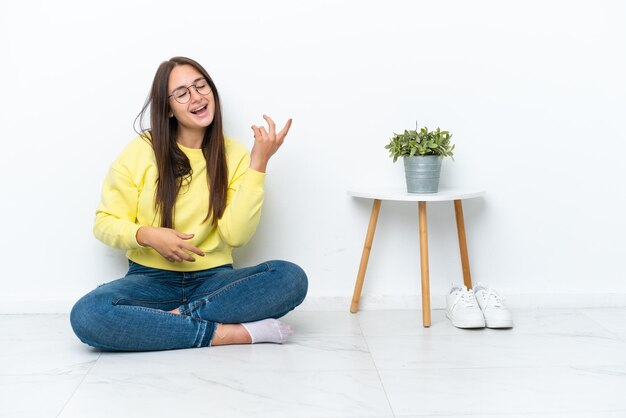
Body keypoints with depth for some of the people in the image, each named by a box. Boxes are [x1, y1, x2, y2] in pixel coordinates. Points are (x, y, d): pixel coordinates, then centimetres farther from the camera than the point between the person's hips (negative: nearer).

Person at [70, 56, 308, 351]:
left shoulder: (234, 154, 1)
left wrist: (258, 163, -16)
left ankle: (176, 318, -23)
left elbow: (236, 235, -11)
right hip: (151, 279, 0)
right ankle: (229, 333, -26)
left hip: (213, 281, 1)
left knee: (291, 277, -27)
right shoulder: (141, 151, -2)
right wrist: (147, 235, -17)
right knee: (87, 316, -33)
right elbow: (105, 223, 3)